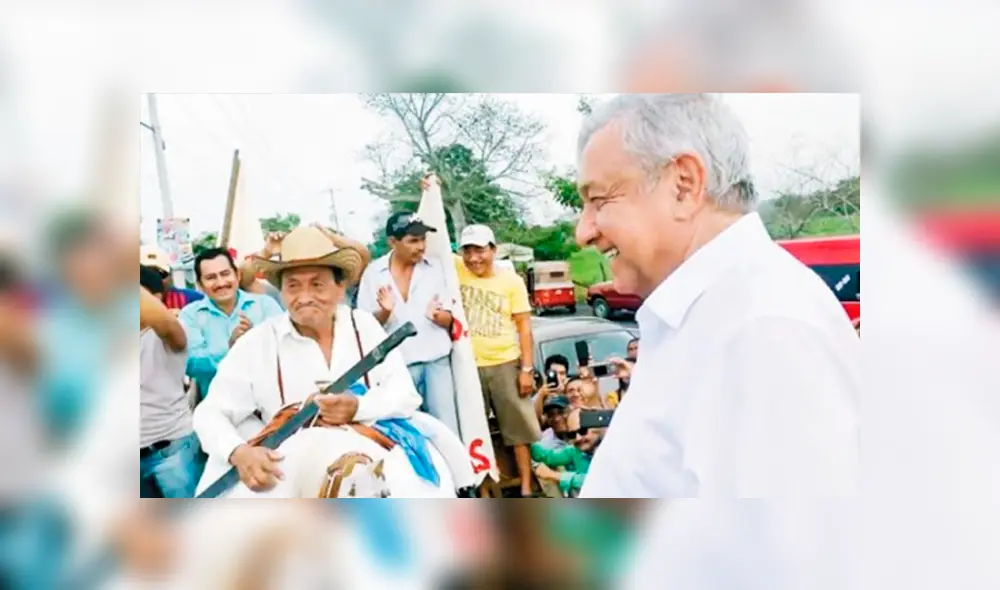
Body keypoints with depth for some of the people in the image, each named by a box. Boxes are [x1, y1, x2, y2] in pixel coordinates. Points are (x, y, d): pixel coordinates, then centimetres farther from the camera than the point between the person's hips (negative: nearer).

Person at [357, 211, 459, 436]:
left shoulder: (434, 268, 1)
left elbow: (449, 320, 3)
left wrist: (437, 316, -20)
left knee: (447, 428, 6)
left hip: (436, 360, 1)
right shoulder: (373, 273, -2)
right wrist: (384, 312, -20)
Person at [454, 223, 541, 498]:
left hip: (506, 364, 0)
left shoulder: (511, 281, -1)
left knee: (520, 428, 7)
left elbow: (524, 327, -1)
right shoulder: (455, 270, 0)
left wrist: (527, 369, -5)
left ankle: (526, 489, 21)